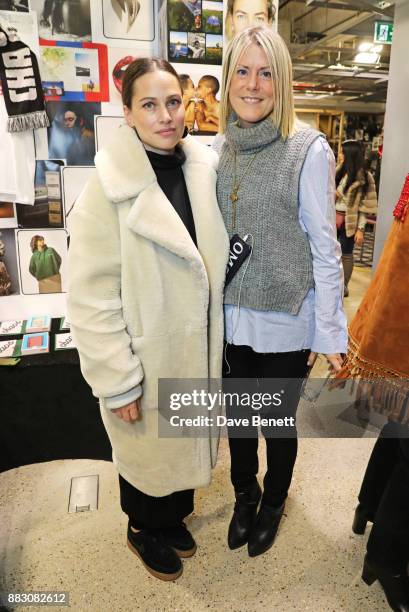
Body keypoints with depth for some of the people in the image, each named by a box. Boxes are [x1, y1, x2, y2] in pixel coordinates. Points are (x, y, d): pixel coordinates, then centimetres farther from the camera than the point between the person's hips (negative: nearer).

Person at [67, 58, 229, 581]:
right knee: (146, 450, 17)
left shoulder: (204, 170, -1)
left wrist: (216, 339, 9)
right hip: (145, 358, -5)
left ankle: (173, 517, 53)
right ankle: (145, 529, 48)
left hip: (197, 350, 5)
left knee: (184, 442, 23)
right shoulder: (109, 187, -17)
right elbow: (91, 297, -18)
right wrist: (117, 381, -18)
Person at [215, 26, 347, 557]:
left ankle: (273, 501, 46)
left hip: (285, 322, -4)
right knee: (237, 417, 20)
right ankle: (244, 495, 49)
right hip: (231, 317, 4)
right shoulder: (219, 147, 2)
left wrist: (329, 332, -8)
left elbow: (325, 249, -9)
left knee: (278, 423, 16)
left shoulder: (309, 149, -11)